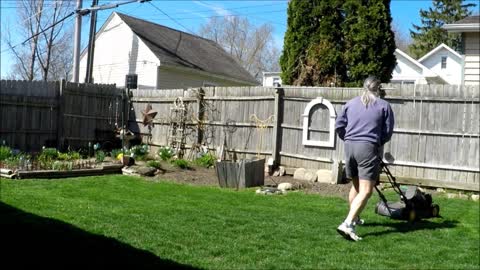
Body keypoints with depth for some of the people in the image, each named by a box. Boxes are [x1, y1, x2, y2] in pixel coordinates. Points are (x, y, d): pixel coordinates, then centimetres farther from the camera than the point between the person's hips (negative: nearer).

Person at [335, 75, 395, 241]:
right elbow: (388, 132, 3)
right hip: (368, 148, -5)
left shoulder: (351, 103, 13)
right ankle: (347, 224, -22)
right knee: (366, 191, -8)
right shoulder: (384, 106, 4)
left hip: (350, 146, 5)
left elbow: (338, 126, 11)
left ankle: (354, 218, 37)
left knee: (356, 186, 23)